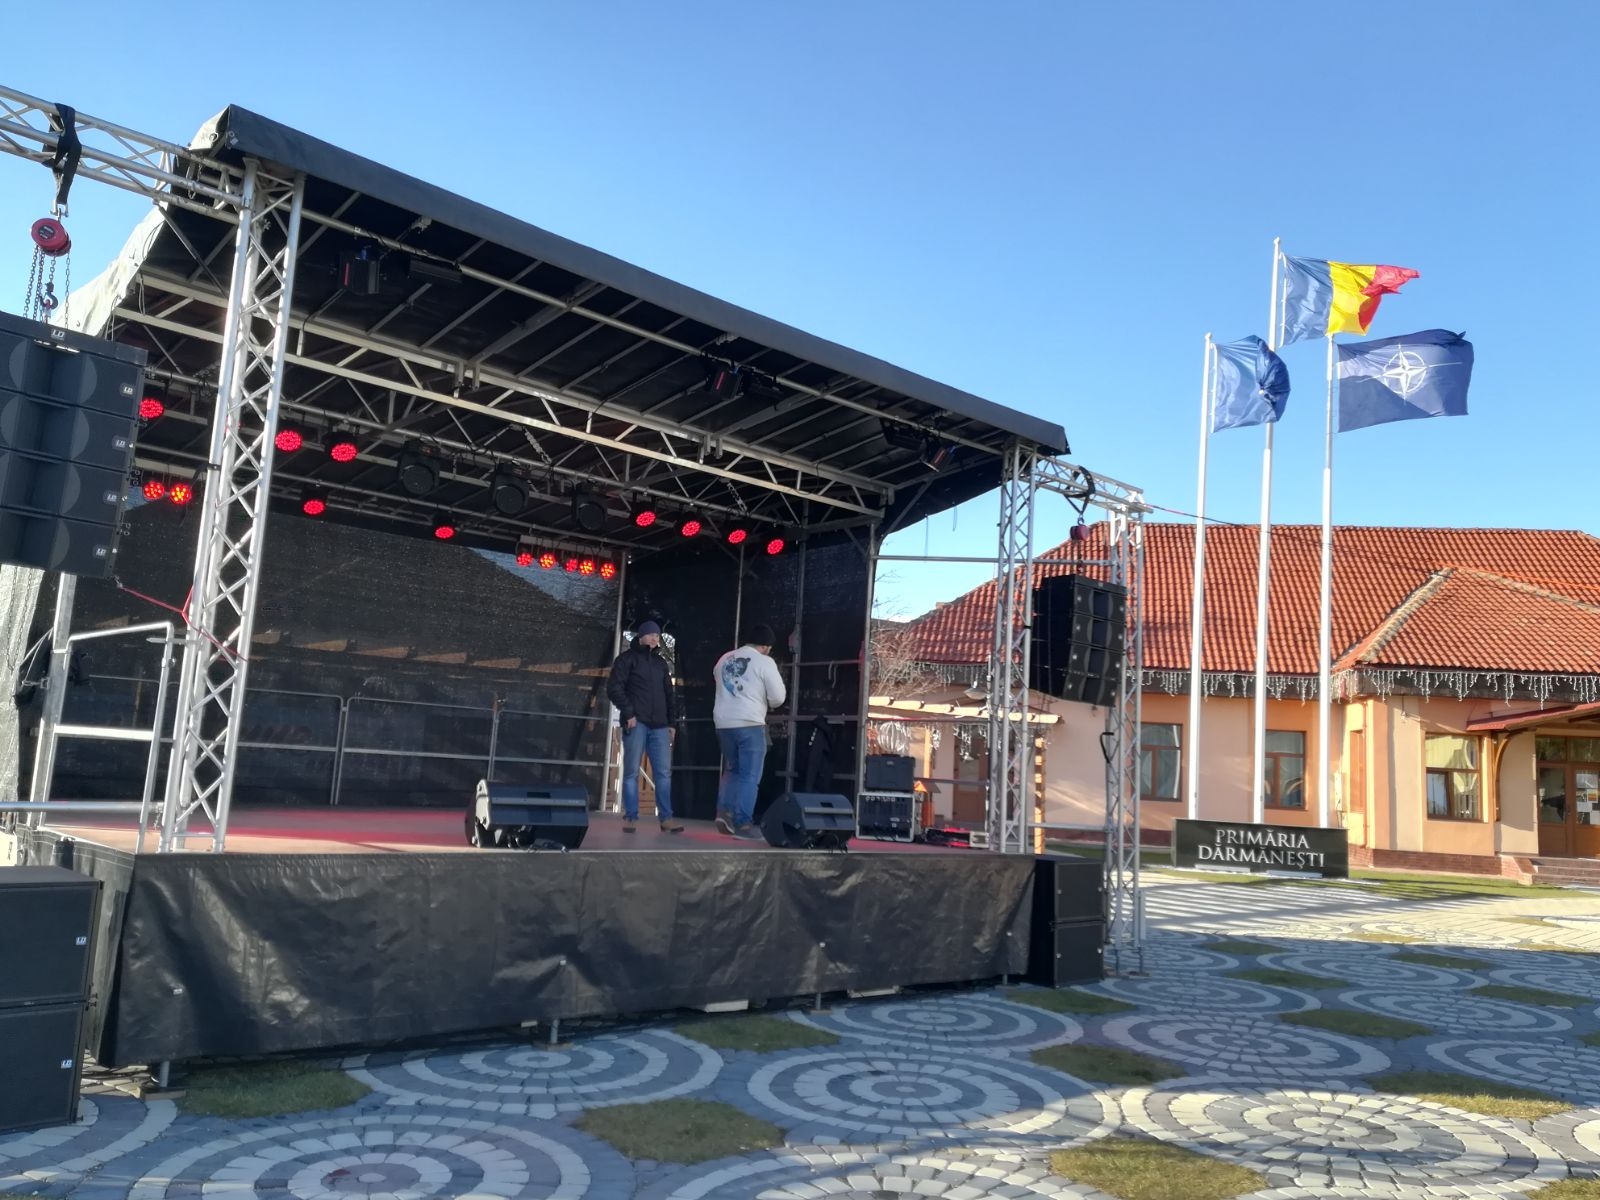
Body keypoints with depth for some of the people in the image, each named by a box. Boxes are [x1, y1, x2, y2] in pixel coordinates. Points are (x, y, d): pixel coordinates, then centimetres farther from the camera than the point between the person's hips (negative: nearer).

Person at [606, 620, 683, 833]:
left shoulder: (661, 663, 20)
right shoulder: (627, 658, 4)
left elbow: (670, 694, 22)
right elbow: (614, 688, -4)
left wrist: (672, 722, 13)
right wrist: (628, 713, -13)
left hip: (659, 725, 5)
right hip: (636, 723, -5)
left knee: (664, 773, 0)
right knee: (631, 772, -1)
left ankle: (666, 818, 2)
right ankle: (630, 818, 3)